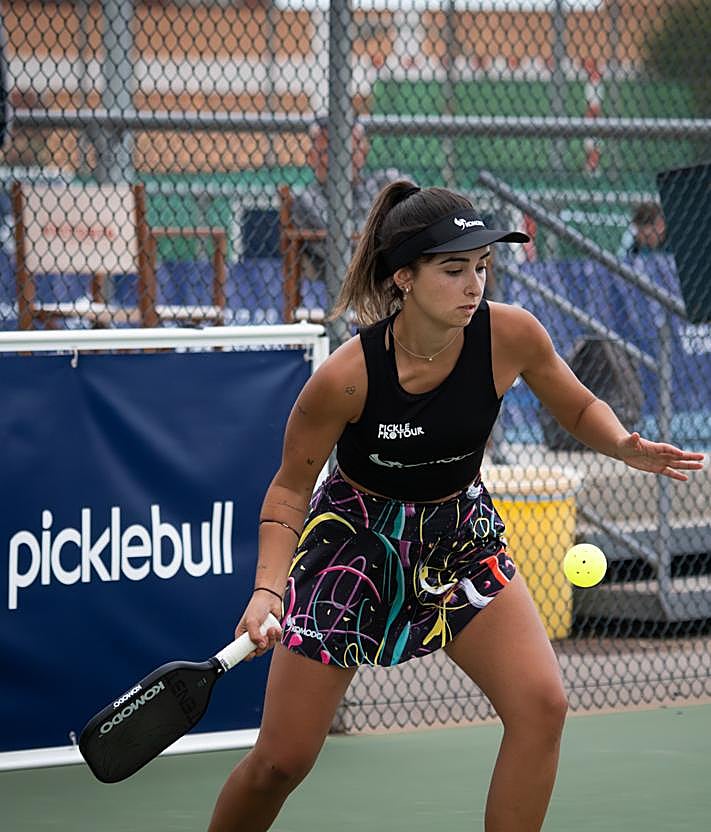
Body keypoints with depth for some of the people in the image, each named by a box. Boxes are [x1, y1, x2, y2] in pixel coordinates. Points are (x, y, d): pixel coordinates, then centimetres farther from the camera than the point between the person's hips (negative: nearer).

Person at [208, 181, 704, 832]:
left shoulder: (511, 335, -19)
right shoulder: (347, 376, -27)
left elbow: (580, 408, 1)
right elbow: (290, 488, -12)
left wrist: (623, 444, -21)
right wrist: (268, 589, -26)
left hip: (461, 535, 3)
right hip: (354, 538, -3)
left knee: (541, 704, -18)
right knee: (281, 761, -2)